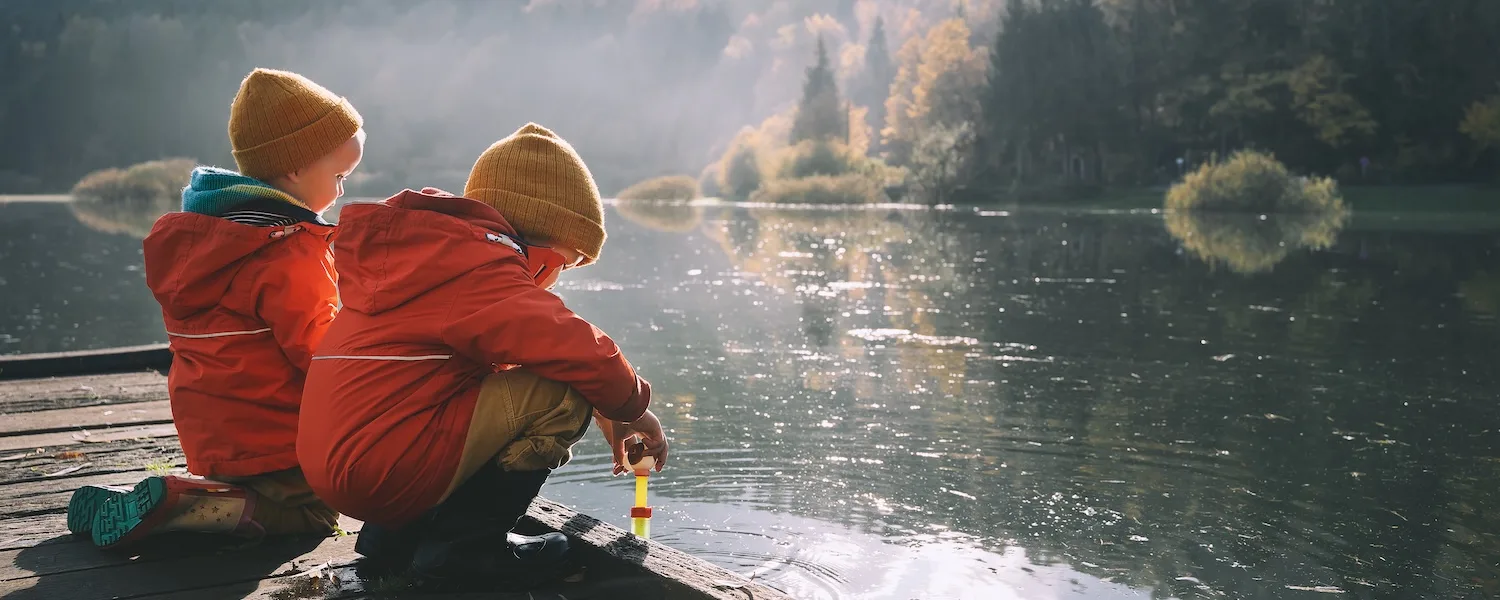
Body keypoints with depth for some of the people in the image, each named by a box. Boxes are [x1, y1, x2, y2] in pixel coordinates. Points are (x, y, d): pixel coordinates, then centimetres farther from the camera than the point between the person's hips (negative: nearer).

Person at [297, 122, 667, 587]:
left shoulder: (435, 249, 19)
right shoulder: (481, 264, -12)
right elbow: (582, 352, -22)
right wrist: (632, 407, 0)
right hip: (387, 472, -10)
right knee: (564, 395, -13)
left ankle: (393, 536, 18)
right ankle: (462, 542, -5)